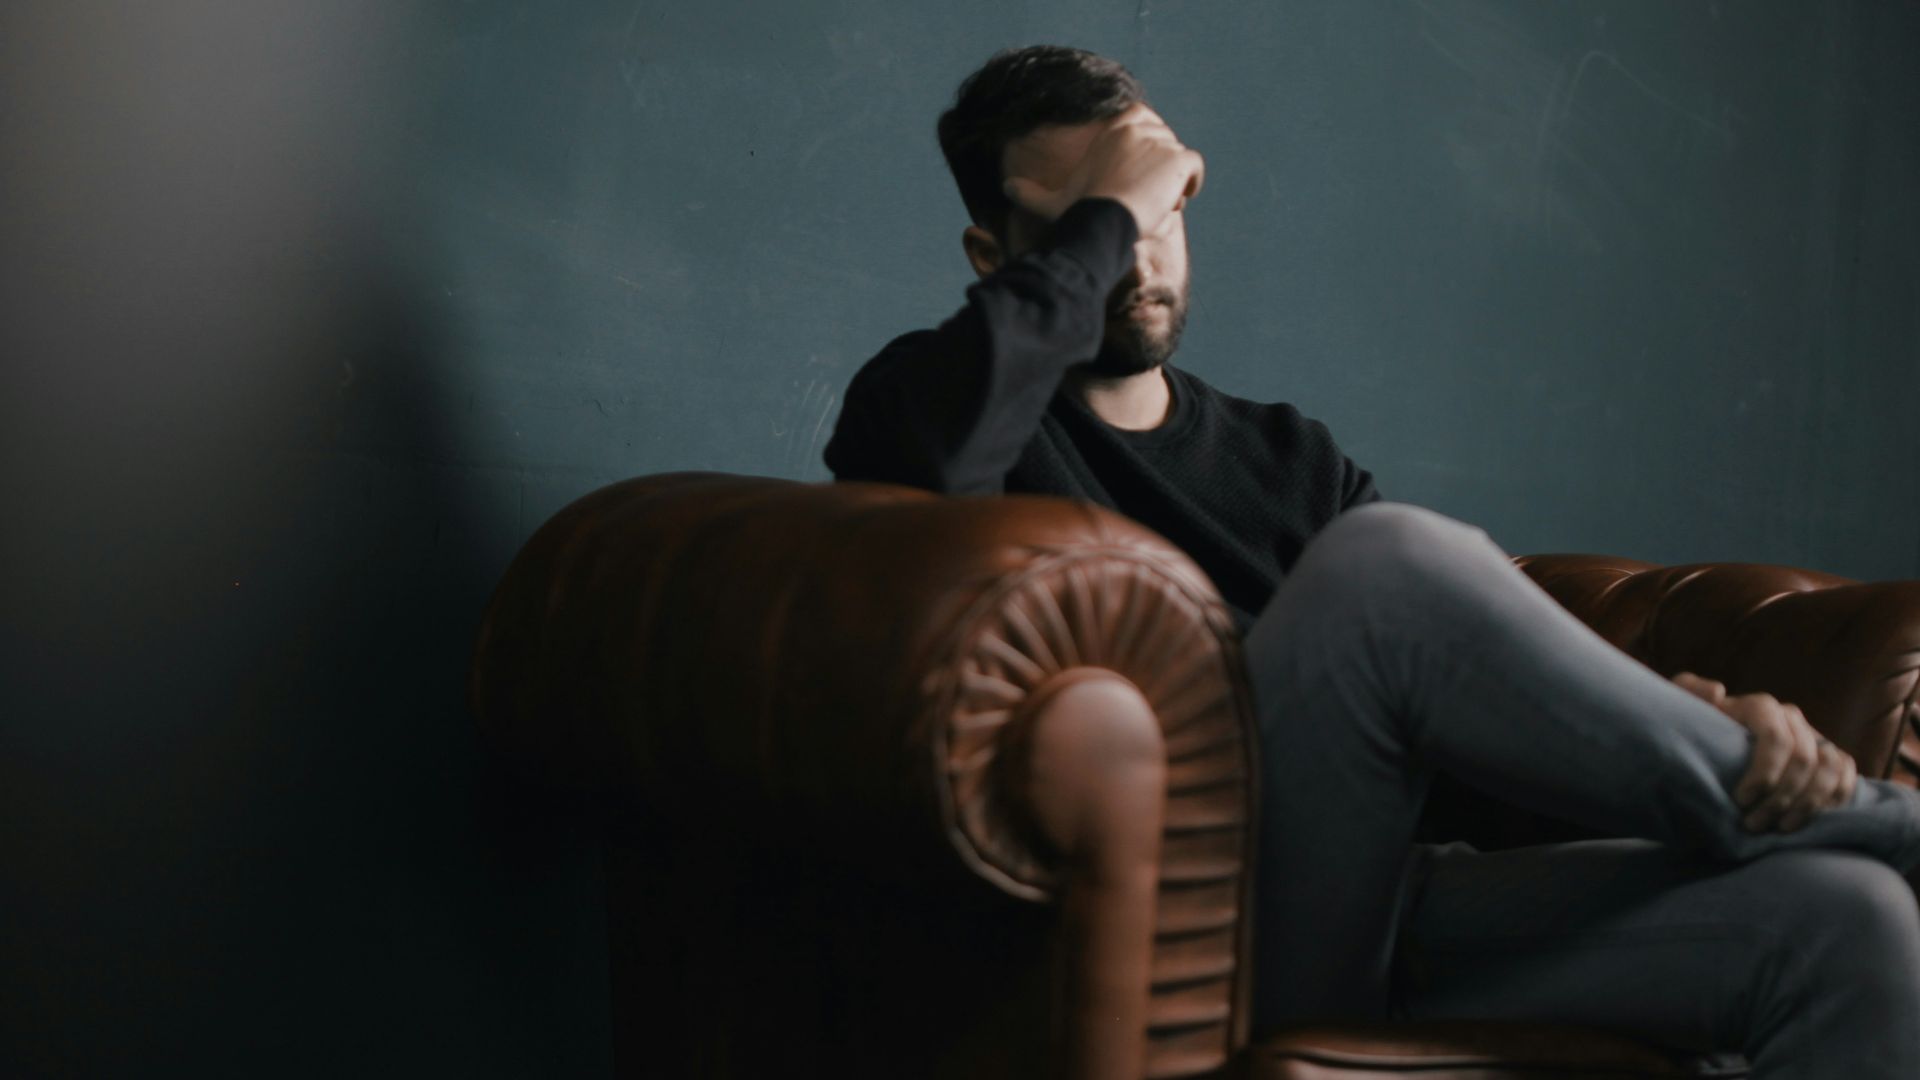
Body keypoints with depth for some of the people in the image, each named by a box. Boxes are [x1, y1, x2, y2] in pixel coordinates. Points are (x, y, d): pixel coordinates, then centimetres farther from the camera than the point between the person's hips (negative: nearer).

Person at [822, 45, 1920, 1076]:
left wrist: (1713, 715, -8)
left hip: (1387, 912, 6)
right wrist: (1101, 214, -7)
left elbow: (1500, 658, 12)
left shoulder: (1287, 456, 24)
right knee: (1389, 558, -29)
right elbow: (934, 449, -20)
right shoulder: (929, 393, 7)